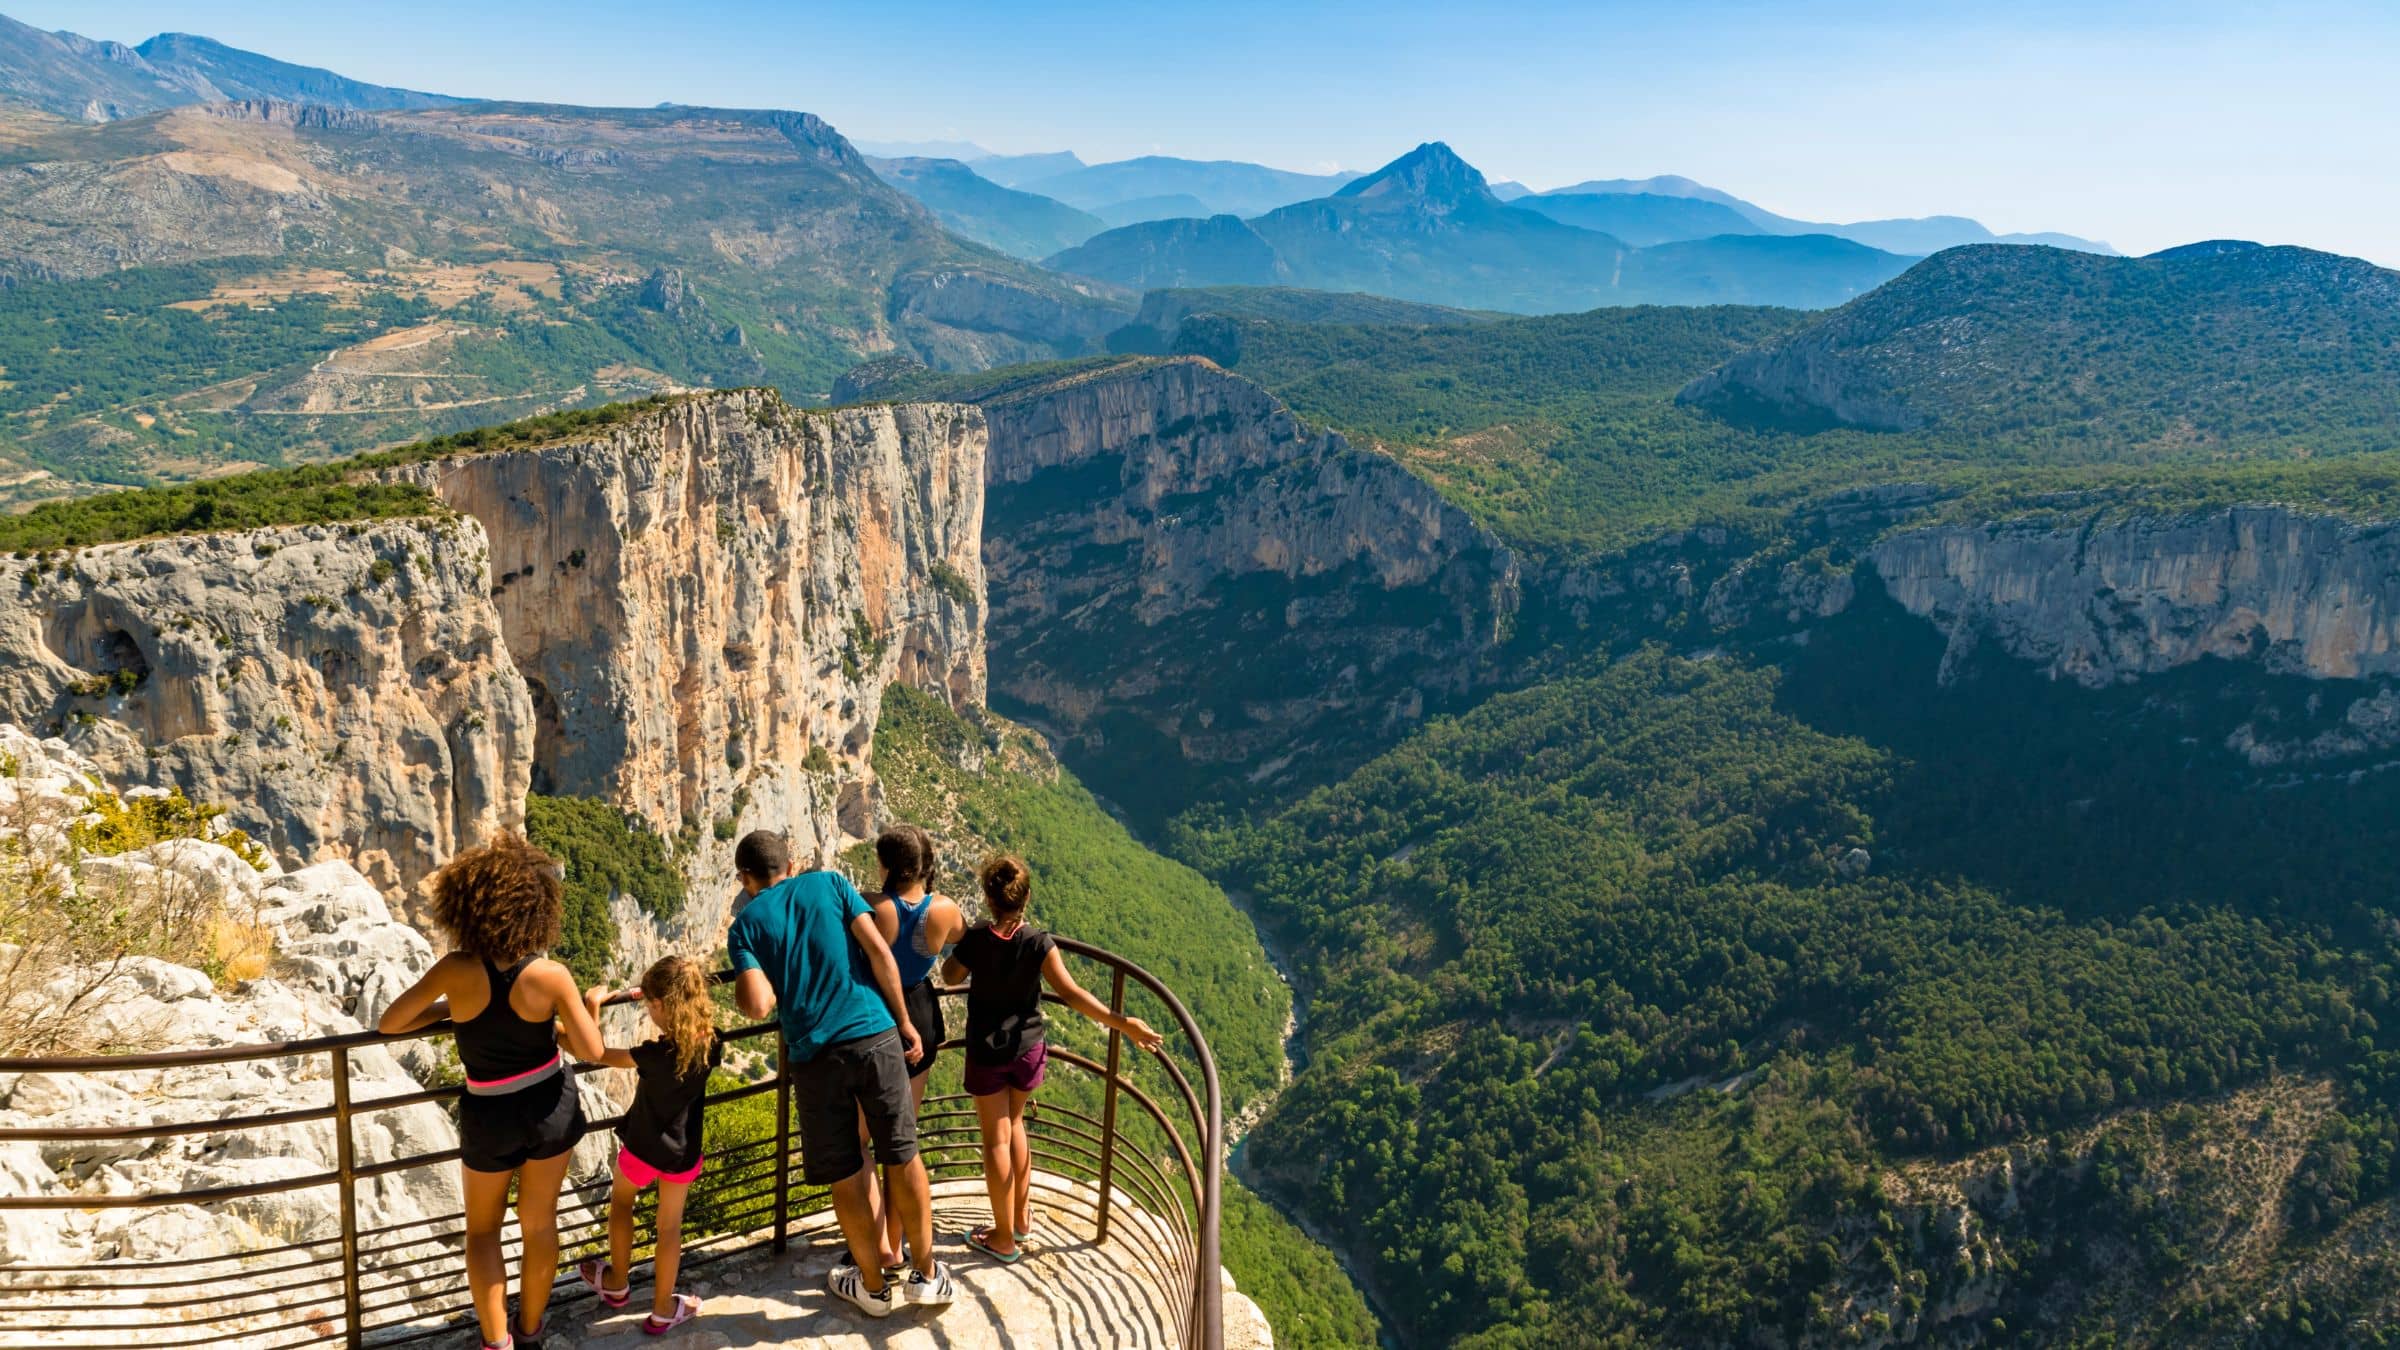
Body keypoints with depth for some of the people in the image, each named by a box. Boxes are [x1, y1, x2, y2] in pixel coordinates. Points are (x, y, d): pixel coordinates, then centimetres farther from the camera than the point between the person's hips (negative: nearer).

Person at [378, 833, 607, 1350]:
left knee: (483, 1229, 21)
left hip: (491, 1116, 0)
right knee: (539, 1221, 19)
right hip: (552, 1107, 1)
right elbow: (593, 1051, -17)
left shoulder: (456, 970, -22)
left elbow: (389, 1024, -11)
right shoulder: (550, 975, -22)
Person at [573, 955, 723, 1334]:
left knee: (621, 1200, 27)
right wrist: (656, 998, 6)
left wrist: (592, 1005, -8)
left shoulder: (655, 1054, -30)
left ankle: (618, 1283, 43)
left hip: (644, 1147, -3)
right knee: (670, 1226, 18)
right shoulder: (712, 1043, -17)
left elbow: (597, 1054, -17)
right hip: (684, 1151, 3)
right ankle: (663, 1309, 28)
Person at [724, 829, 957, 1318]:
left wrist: (739, 989, 14)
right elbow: (879, 953, -1)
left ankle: (874, 1286, 27)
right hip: (876, 1035, 1)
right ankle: (926, 1275, 21)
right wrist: (904, 1022, 5)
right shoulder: (831, 884, 7)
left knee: (844, 1176, 13)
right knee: (903, 1155, 12)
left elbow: (759, 1005, -8)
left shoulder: (745, 924, 5)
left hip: (814, 1054, -1)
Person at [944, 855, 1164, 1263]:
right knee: (1013, 1124, 25)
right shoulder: (1039, 944, -18)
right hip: (1027, 1049, 2)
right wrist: (1121, 1023, -24)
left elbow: (950, 976, 2)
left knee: (996, 1140, 8)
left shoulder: (975, 939, -18)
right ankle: (1021, 1216, 34)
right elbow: (1070, 993, -23)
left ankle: (1004, 1239, 15)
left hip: (986, 1053, -2)